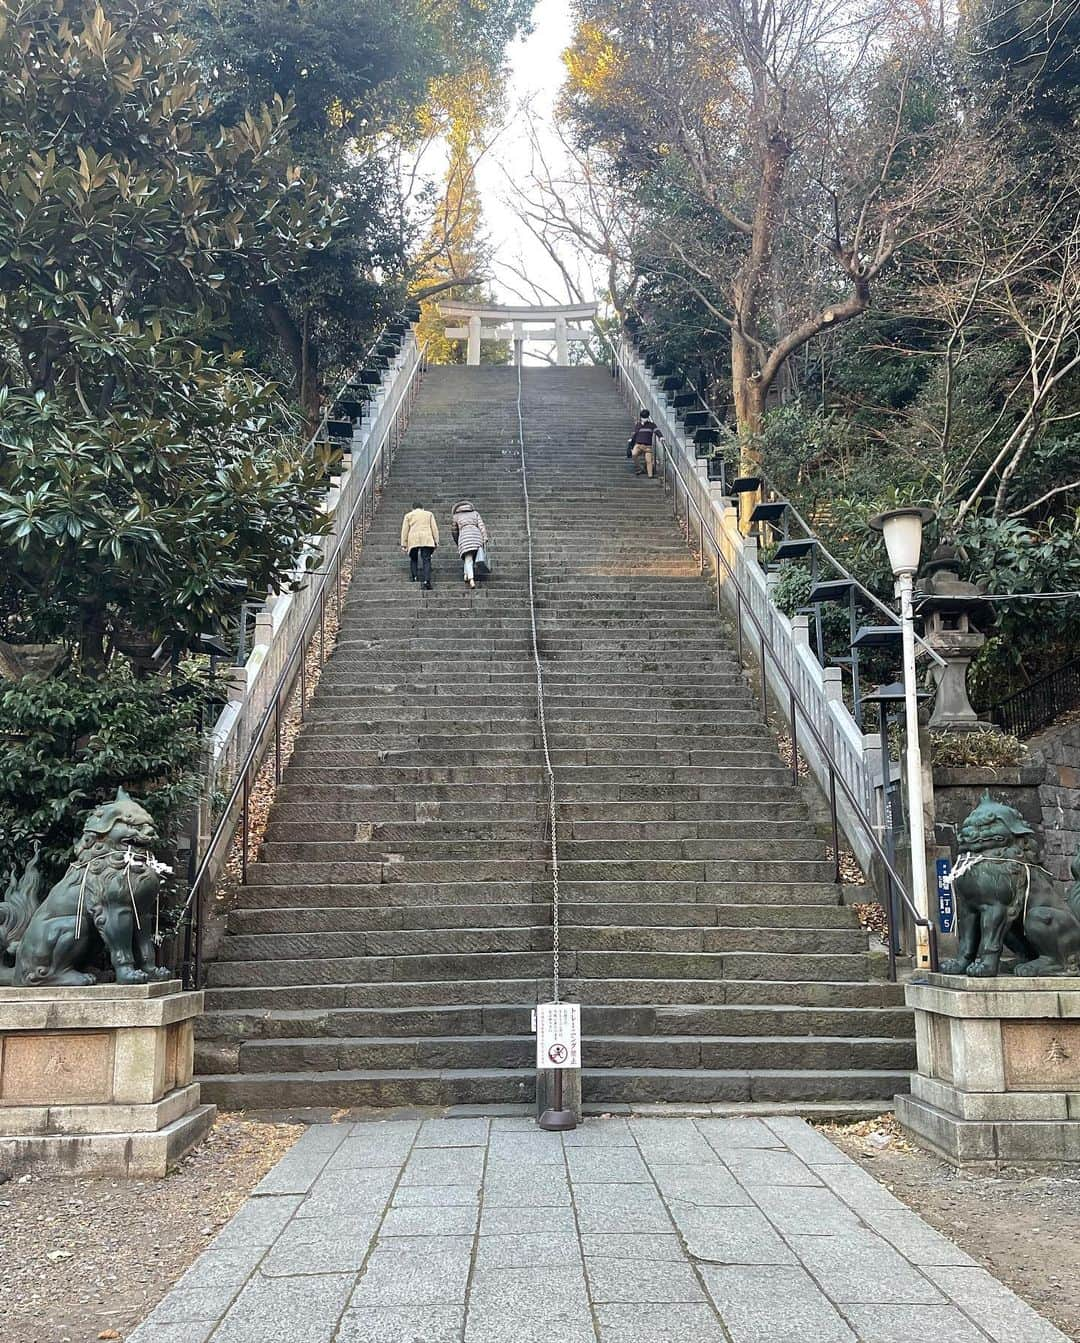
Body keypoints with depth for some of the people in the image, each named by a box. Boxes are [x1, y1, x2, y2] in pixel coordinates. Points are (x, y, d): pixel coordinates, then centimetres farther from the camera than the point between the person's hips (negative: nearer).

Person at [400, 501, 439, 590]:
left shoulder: (408, 515, 18)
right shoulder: (429, 514, 20)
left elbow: (404, 531, 11)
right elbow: (434, 528, 11)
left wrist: (404, 545, 9)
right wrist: (436, 541, 9)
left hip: (413, 540, 0)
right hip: (427, 539, 0)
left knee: (413, 559, 15)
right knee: (426, 560, -5)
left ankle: (413, 577, -2)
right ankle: (426, 581, -19)